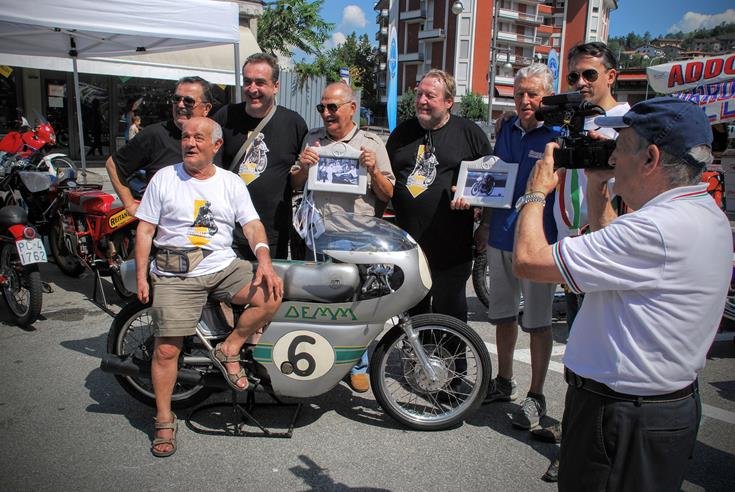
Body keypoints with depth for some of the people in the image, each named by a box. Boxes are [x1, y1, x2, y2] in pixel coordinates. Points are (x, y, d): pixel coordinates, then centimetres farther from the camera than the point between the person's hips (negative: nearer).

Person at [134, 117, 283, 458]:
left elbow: (252, 224, 0)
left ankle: (229, 350, -2)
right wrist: (141, 276, -3)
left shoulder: (232, 183, 7)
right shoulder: (164, 178, 4)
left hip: (224, 266, 2)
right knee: (166, 349, -6)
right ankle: (164, 419, 15)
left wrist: (264, 261, -18)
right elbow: (145, 229, 4)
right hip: (175, 275, -1)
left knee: (271, 296, -22)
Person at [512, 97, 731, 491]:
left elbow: (528, 260, -27)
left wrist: (537, 192, -10)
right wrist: (597, 190, 11)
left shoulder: (657, 228, -29)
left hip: (622, 419, -9)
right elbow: (614, 258, 17)